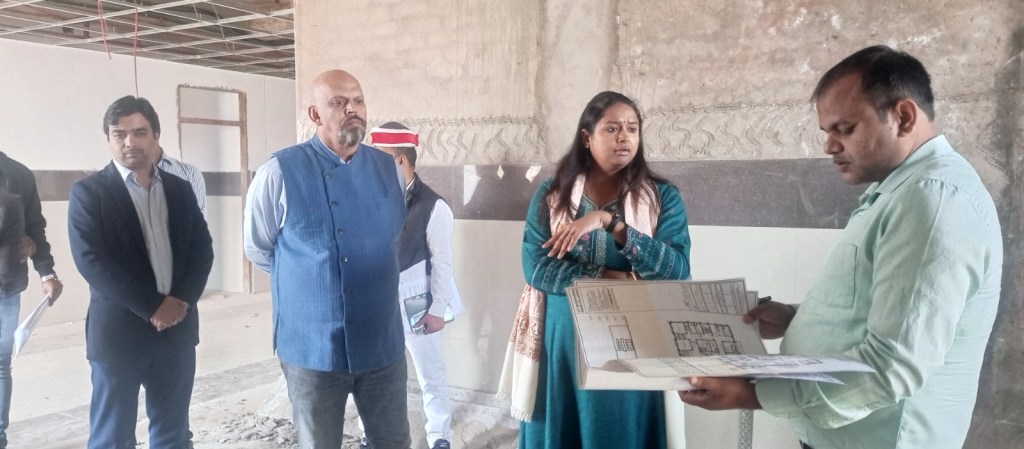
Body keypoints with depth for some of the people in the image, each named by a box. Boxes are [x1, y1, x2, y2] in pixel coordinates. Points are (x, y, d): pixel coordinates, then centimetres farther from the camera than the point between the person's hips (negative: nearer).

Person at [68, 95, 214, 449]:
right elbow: (91, 260, -12)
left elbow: (202, 248, 6)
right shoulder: (88, 192, -2)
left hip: (178, 327, 4)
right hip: (119, 331, -3)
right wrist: (154, 307, -16)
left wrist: (181, 300, -10)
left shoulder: (180, 189, 10)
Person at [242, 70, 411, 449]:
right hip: (312, 349, -3)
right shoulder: (280, 173, -11)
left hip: (383, 344, 3)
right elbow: (258, 250, 3)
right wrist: (306, 274, 9)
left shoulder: (390, 169, 2)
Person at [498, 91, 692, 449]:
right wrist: (619, 279, -17)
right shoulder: (551, 194, 1)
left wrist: (609, 222, -23)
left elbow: (677, 271, -14)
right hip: (563, 344, 1)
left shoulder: (663, 197, -1)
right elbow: (536, 267, -9)